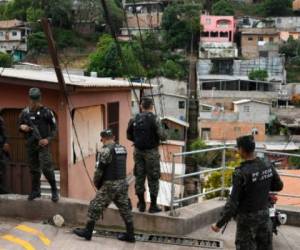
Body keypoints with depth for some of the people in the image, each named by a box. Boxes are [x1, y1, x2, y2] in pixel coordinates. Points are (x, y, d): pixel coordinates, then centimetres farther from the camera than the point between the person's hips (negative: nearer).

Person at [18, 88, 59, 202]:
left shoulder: (46, 112, -6)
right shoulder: (25, 112, 5)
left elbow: (54, 128, -1)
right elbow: (19, 125, 17)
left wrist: (48, 139, -14)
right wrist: (22, 127, -7)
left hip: (43, 144, -4)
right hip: (31, 144, 4)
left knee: (46, 168, -13)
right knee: (34, 169, 12)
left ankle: (54, 190, 2)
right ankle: (36, 191, 24)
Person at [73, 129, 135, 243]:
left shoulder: (105, 150, -13)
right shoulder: (122, 149, 8)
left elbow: (99, 169, -13)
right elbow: (118, 166, 11)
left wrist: (96, 183, 4)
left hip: (110, 185, -7)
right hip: (123, 183, 7)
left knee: (95, 207, 5)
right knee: (125, 208, 13)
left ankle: (88, 232, 13)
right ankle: (130, 234, 18)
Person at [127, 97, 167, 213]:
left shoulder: (134, 119, 1)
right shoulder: (154, 119, -13)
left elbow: (129, 136, 9)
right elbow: (162, 136, -17)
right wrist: (164, 135, 5)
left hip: (138, 151, 4)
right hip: (151, 152, -4)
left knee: (139, 176, 13)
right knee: (153, 178, 5)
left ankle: (141, 204, 20)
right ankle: (153, 206, 10)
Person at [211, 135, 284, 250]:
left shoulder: (241, 173, -26)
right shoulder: (268, 166, -7)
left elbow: (233, 203, -25)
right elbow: (279, 186, 10)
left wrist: (219, 224, -18)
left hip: (247, 218, -6)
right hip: (264, 214, 6)